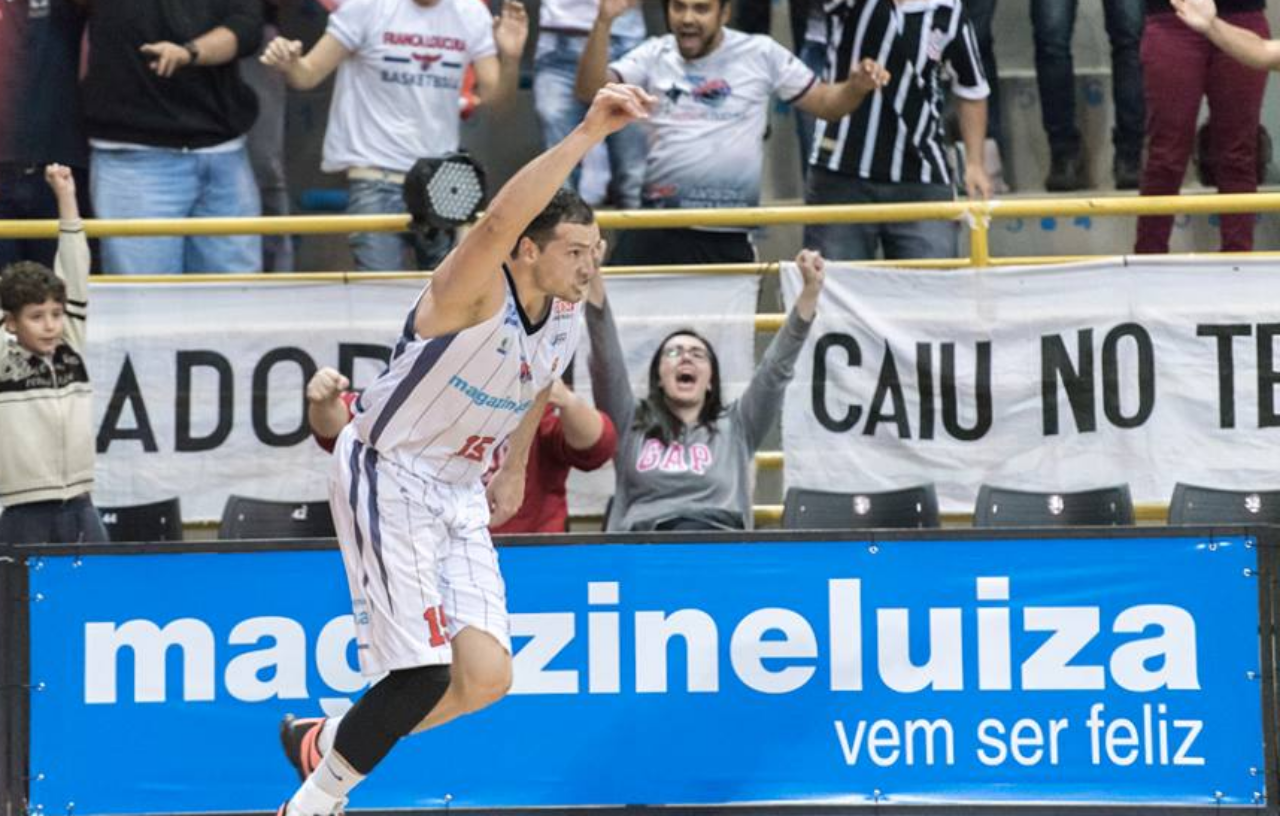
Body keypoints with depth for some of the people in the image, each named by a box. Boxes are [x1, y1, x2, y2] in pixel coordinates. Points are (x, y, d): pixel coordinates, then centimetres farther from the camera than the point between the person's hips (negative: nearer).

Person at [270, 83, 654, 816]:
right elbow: (502, 218, -45)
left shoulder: (567, 320, 1)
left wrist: (516, 469, 28)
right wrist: (588, 134, -53)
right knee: (425, 673, -15)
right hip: (387, 478, -8)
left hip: (459, 494, 8)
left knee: (486, 678, -3)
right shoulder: (477, 290, -23)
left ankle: (334, 745, 20)